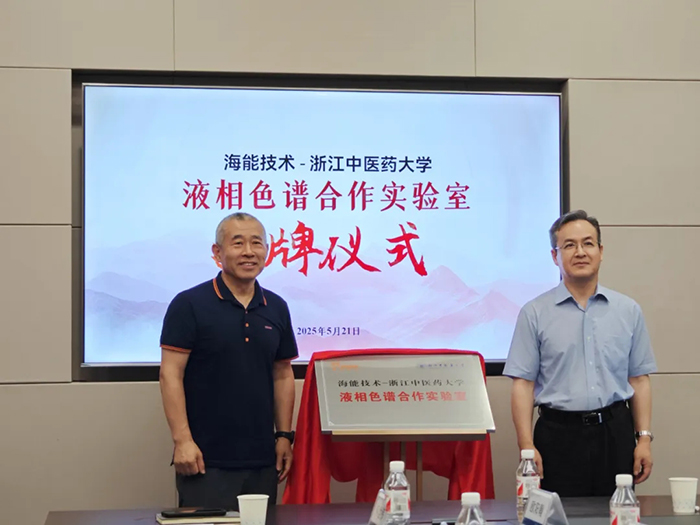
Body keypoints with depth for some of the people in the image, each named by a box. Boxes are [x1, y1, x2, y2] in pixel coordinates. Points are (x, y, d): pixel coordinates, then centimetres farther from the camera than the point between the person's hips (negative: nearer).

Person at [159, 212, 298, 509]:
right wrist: (182, 440, -15)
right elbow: (171, 375, -9)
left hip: (263, 459, 5)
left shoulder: (276, 308, 10)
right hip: (206, 459, -5)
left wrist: (284, 436, 8)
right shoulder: (189, 304, -5)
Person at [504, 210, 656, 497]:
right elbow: (523, 384, -2)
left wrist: (644, 438, 2)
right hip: (559, 433, -2)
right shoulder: (535, 313, 1)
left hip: (615, 431, 2)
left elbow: (639, 379, 10)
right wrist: (527, 446, -9)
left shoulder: (628, 311, 9)